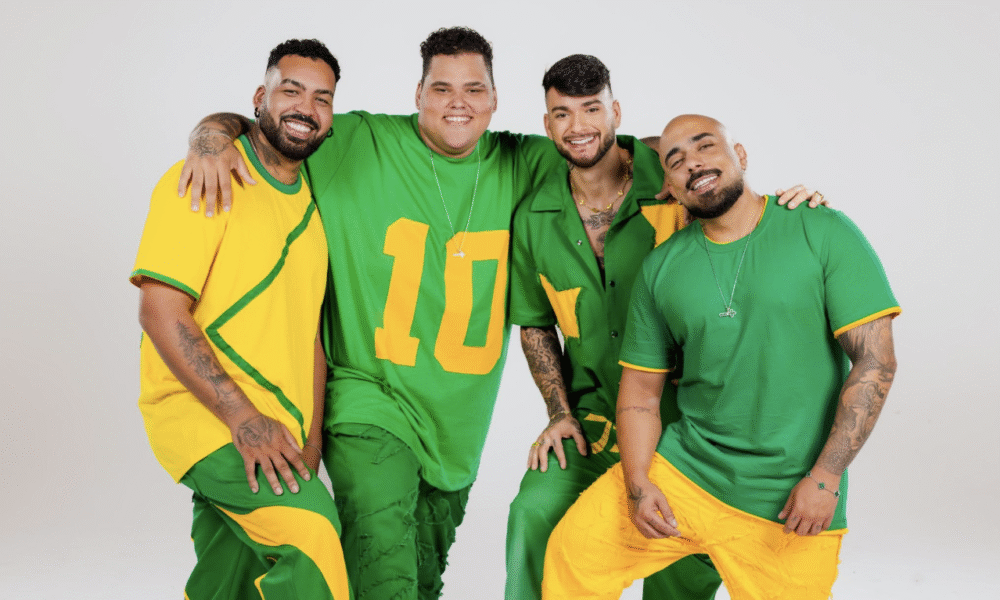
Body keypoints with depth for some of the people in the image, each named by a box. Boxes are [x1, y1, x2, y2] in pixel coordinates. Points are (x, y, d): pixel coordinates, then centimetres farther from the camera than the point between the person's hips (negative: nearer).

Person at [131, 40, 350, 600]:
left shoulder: (310, 201, 15)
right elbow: (161, 310, -16)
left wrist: (311, 434, 5)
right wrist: (244, 418, -20)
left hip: (278, 431, 7)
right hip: (203, 414, -7)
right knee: (309, 528, -26)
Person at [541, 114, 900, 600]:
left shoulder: (824, 234, -6)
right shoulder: (660, 268, 4)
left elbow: (875, 360, -10)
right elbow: (640, 389, 8)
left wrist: (825, 478, -15)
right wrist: (637, 485, -6)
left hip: (788, 505, -2)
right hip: (680, 469, 3)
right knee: (572, 552, -4)